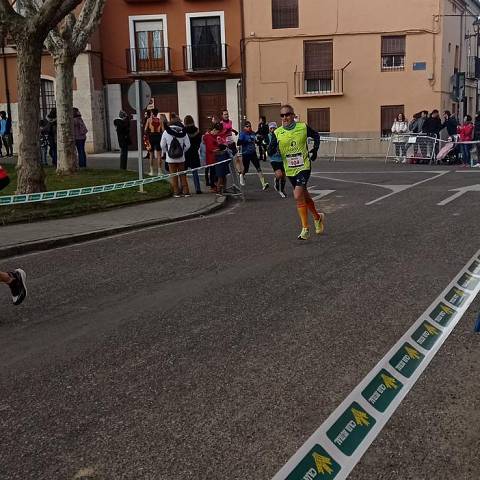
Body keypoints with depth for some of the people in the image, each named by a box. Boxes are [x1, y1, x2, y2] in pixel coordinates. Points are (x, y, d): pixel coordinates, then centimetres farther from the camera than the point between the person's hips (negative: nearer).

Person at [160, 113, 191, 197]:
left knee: (174, 175, 7)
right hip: (181, 157, 1)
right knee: (182, 174, 12)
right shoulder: (183, 132, -5)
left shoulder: (166, 132, -7)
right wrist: (182, 151, 11)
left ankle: (176, 192, 9)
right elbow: (187, 145, -4)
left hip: (170, 158, -1)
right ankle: (186, 191, 11)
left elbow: (162, 145, -3)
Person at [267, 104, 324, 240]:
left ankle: (305, 229, -11)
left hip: (303, 167, -4)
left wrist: (314, 151, 6)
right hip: (289, 169, 4)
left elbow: (316, 136, 13)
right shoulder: (277, 133, -3)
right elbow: (271, 152, -4)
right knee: (304, 196, 17)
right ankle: (318, 217, 41)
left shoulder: (303, 127, -6)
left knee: (298, 196, -19)